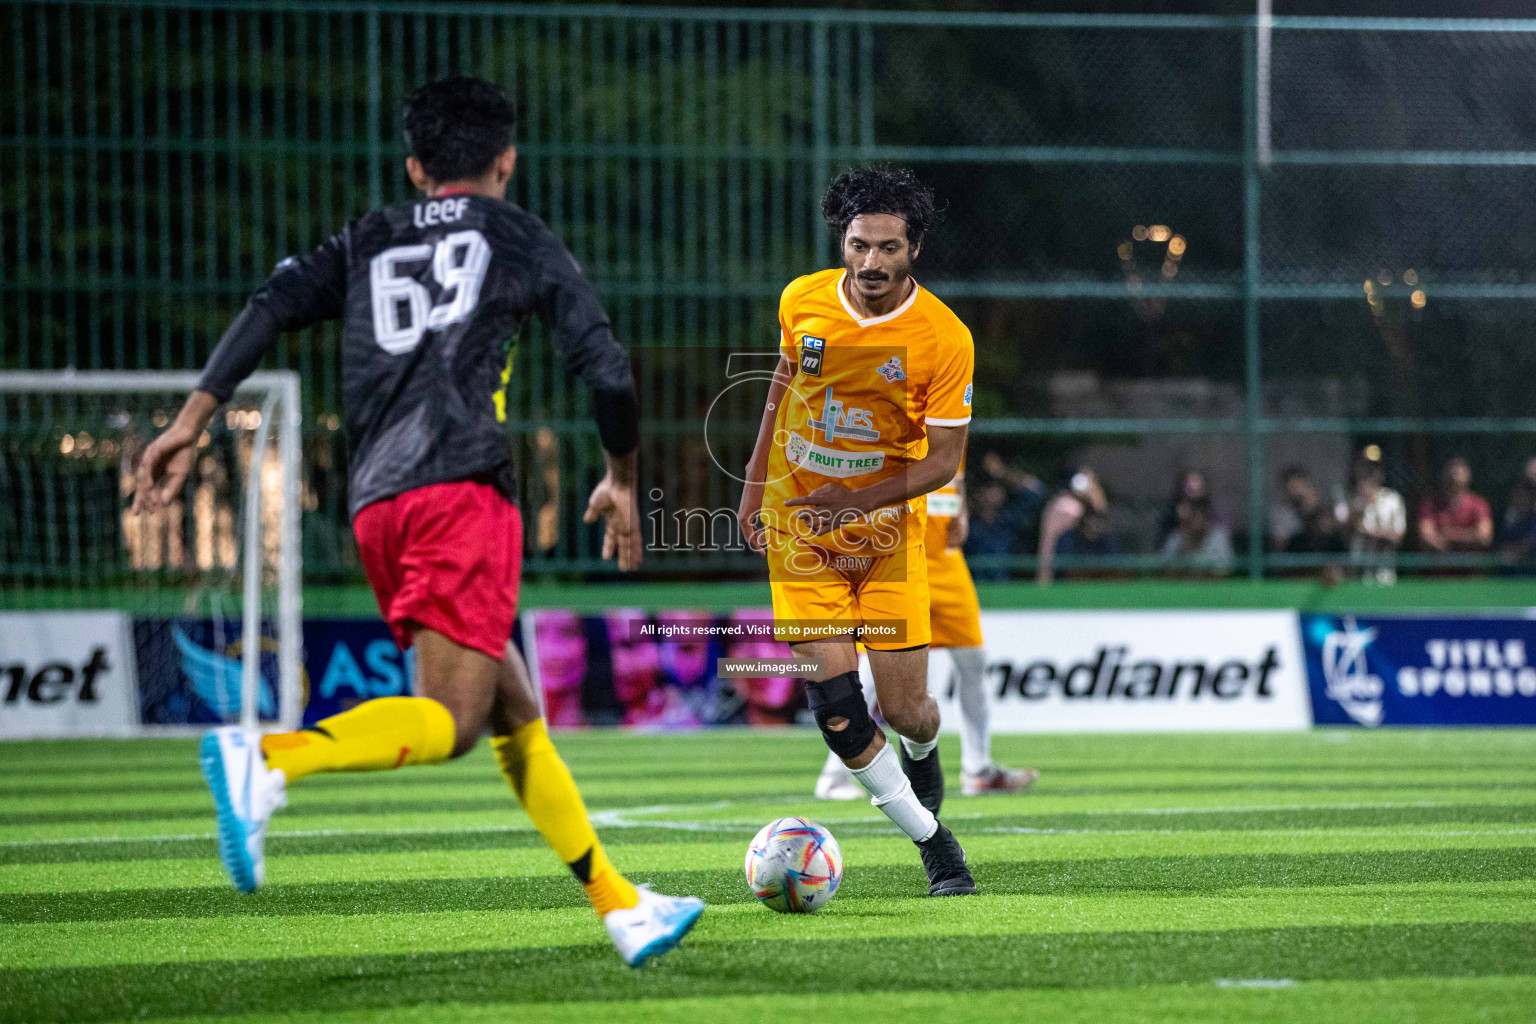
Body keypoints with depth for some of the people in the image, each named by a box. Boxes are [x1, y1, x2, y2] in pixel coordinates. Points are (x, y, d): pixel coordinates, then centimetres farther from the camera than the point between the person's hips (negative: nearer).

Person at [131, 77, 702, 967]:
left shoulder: (367, 243, 24)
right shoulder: (519, 237, 15)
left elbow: (273, 306, 6)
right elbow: (606, 367, 10)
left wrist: (194, 419, 2)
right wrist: (622, 482, 24)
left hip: (377, 508, 6)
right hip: (461, 487, -6)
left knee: (518, 715, 13)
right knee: (451, 718, -17)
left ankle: (623, 909, 16)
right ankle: (268, 761, -40)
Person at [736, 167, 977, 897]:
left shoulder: (944, 339, -15)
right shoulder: (801, 302, -7)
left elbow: (944, 460, -12)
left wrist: (858, 500, -24)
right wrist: (755, 483, 16)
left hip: (887, 529, -2)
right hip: (799, 528, 2)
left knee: (903, 708, -4)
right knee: (834, 699, -11)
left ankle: (923, 752, 37)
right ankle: (930, 839, 5)